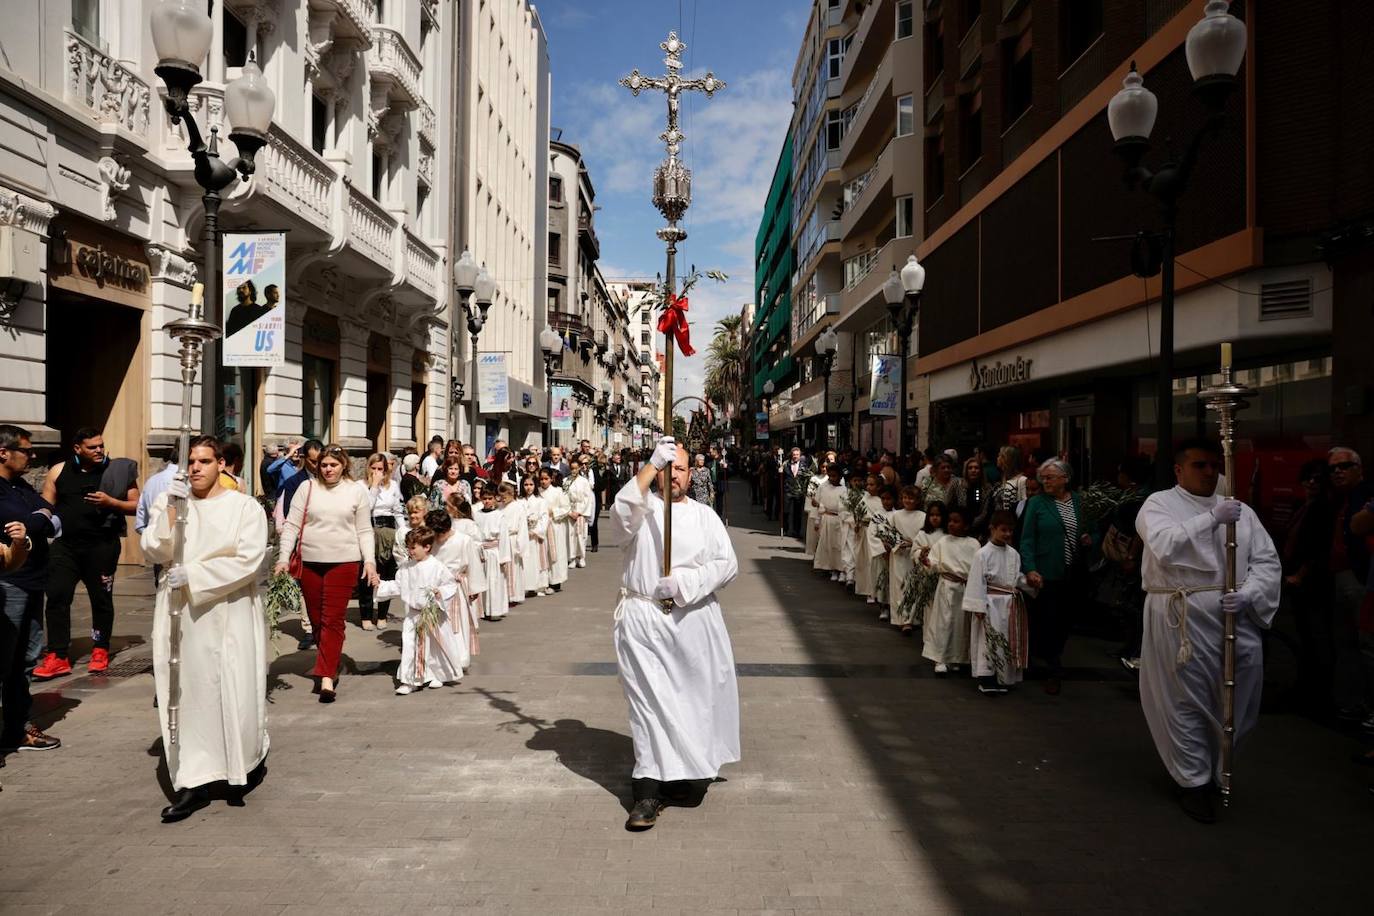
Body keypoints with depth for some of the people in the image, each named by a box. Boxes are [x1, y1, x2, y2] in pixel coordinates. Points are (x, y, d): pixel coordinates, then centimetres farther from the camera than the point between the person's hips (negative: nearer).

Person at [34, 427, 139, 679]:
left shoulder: (116, 471, 2)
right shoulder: (59, 471, 8)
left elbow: (136, 506, 2)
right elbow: (45, 507, 11)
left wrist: (110, 502, -14)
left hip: (102, 546, -1)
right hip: (65, 545, 2)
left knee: (101, 598, 7)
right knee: (57, 596, -5)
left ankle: (100, 651, 21)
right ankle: (57, 657, -1)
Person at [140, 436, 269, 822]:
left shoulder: (245, 507, -3)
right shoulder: (168, 501, 9)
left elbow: (248, 560, -13)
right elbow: (155, 550, -1)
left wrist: (192, 574, -16)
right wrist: (171, 510, -13)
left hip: (229, 616, -3)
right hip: (181, 614, 3)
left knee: (235, 692, 0)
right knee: (188, 694, 3)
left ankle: (250, 761, 25)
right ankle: (194, 781, 9)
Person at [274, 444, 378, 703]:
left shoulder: (357, 490, 2)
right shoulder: (308, 487, 3)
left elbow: (364, 531, 4)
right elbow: (291, 525, 4)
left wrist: (370, 561, -6)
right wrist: (284, 557, -5)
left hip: (344, 562, -2)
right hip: (309, 561, 2)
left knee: (333, 620, -5)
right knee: (316, 619, 11)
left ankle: (327, 677, -6)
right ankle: (329, 662, 28)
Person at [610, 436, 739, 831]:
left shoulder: (704, 515, 11)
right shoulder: (642, 509, 6)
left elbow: (726, 564, 2)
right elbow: (621, 510, -20)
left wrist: (685, 582, -13)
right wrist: (652, 464, -26)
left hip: (694, 619, 2)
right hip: (644, 620, -2)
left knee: (695, 698, 6)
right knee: (649, 700, -4)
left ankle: (690, 772, 24)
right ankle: (649, 789, -2)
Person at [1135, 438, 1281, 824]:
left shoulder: (1239, 510, 13)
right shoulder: (1159, 504, 0)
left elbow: (1267, 561, 6)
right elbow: (1165, 546, -19)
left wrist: (1247, 594, -12)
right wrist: (1213, 518, -20)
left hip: (1237, 618, 5)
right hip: (1181, 617, -4)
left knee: (1238, 702, 13)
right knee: (1186, 703, 4)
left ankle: (1219, 769, 37)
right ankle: (1193, 781, 21)